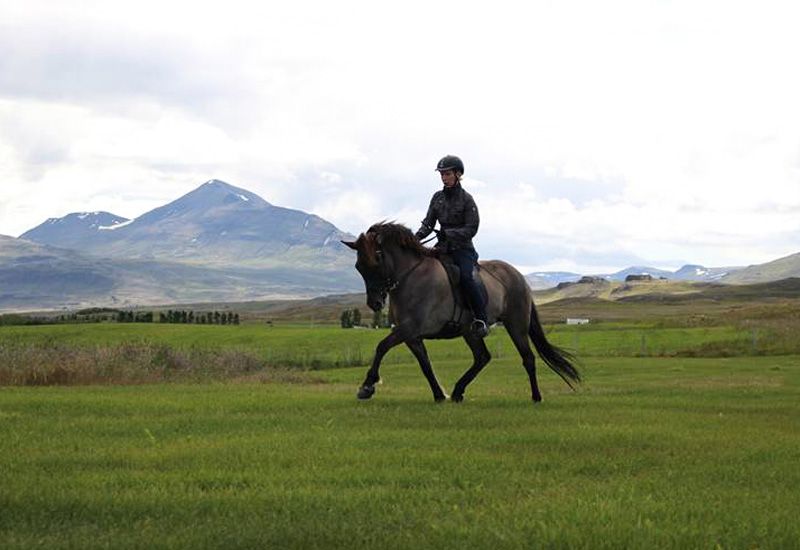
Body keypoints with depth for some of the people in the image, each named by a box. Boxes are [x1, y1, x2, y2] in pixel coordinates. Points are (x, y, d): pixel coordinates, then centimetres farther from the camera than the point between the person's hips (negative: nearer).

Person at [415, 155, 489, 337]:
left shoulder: (466, 199, -7)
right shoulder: (438, 197, 8)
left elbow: (471, 229, -11)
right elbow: (428, 223, 9)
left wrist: (448, 233, -23)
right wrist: (416, 237, -11)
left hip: (463, 248, -6)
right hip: (442, 247, 6)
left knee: (465, 276, -31)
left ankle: (481, 319, -26)